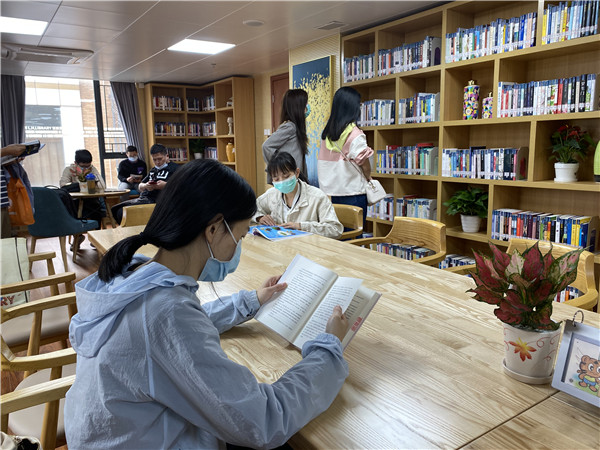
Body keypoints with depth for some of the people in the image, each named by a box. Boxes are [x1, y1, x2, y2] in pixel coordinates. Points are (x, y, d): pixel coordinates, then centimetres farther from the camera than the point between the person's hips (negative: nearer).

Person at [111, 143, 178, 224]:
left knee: (122, 212, -21)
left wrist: (166, 185, -26)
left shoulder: (174, 168, 1)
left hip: (153, 201, -9)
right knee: (115, 209, 7)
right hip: (142, 198, 9)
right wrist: (145, 186, -2)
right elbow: (139, 187, 22)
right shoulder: (153, 170, 25)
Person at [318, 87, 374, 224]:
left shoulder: (327, 133, 4)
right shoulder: (355, 134, -14)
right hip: (353, 192, -6)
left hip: (334, 191, 6)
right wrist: (368, 178, 11)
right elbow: (364, 163, -9)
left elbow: (324, 163, 6)